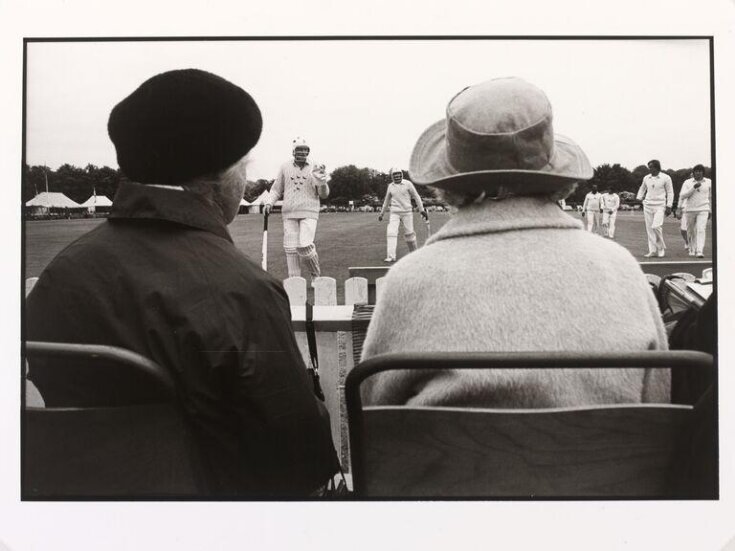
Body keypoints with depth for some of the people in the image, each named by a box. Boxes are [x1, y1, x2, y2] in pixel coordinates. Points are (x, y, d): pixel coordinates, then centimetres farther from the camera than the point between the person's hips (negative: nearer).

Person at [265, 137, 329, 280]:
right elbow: (276, 189, 14)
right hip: (289, 214, 3)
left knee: (304, 245, -16)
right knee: (290, 248, 1)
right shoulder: (285, 167, 7)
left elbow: (323, 194, 1)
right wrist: (269, 202, -2)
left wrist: (323, 183, -19)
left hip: (309, 213, -3)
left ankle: (315, 273, 8)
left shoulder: (315, 168, 2)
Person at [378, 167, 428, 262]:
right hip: (394, 213, 2)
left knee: (409, 233, 4)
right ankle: (391, 256, -11)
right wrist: (381, 213, 22)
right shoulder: (390, 186, 7)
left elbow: (416, 197, -1)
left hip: (407, 212, -2)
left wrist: (422, 210, -5)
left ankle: (414, 252, 24)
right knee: (391, 232, -11)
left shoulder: (407, 184, -4)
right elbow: (387, 201, 19)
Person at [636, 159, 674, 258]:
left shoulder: (666, 178, -3)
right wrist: (639, 198, 12)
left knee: (656, 226, -19)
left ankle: (662, 248, -1)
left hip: (660, 206, -5)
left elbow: (670, 192, 0)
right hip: (647, 205, 5)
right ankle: (653, 251, 7)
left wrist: (669, 206, -7)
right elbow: (642, 188, 27)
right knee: (649, 229, 2)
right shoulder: (646, 178, 8)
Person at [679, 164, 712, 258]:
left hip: (703, 210, -1)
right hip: (690, 210, 1)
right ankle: (692, 249, 28)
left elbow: (711, 197, 17)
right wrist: (694, 188, -18)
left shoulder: (709, 182, 6)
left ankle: (700, 251, -22)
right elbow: (682, 196, -9)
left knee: (701, 230, -16)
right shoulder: (687, 183, 1)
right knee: (691, 231, 8)